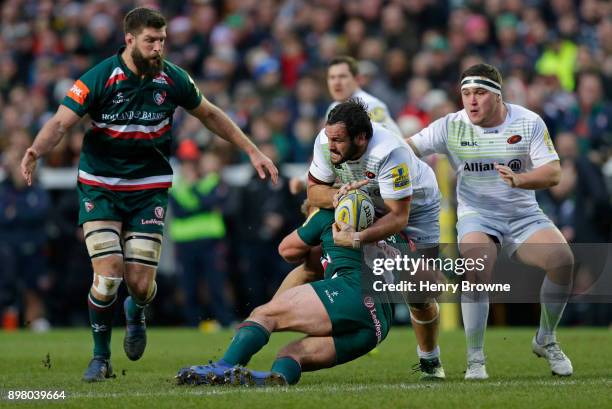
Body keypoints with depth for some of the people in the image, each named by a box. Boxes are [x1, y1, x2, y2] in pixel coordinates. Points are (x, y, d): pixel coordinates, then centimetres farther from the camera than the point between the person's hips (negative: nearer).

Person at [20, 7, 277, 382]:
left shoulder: (173, 79, -5)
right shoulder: (99, 79, -14)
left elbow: (210, 114, 12)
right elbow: (61, 123, -18)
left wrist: (252, 151, 11)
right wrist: (36, 150, -40)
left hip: (149, 189, 2)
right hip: (100, 187, -2)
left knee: (141, 283, -6)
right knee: (108, 275, -15)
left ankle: (137, 312, 33)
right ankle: (101, 357, 7)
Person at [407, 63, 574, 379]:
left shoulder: (529, 122, -5)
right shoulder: (451, 127, -4)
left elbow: (553, 173, -11)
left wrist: (519, 179, -30)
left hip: (524, 215, 1)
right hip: (476, 214, -1)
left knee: (563, 259, -22)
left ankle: (545, 341, 3)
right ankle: (475, 359, -19)